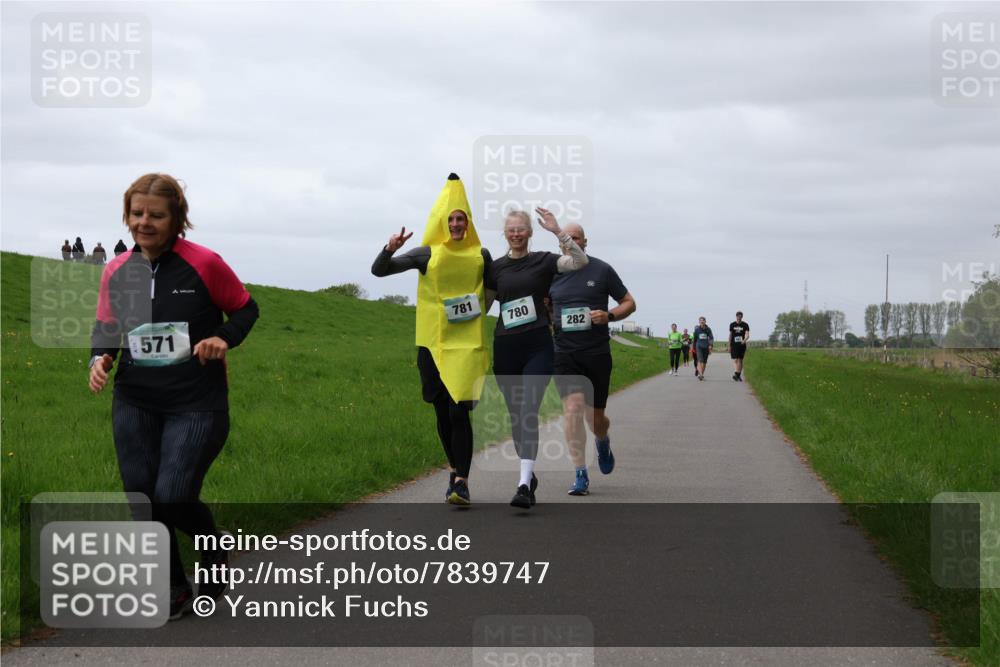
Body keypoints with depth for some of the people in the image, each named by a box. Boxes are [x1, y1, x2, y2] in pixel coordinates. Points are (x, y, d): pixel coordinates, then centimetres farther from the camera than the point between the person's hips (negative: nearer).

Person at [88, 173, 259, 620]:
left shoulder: (204, 264, -10)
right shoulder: (116, 272, 2)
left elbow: (245, 309, 4)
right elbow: (106, 327, 15)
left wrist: (224, 339, -15)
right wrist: (100, 358, -6)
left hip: (197, 405, -4)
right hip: (134, 403, 4)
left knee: (172, 499, -13)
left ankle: (215, 551, 20)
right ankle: (174, 592, 21)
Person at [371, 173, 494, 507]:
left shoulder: (481, 255, 4)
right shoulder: (427, 254, 1)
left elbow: (492, 287, 22)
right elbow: (378, 270, -1)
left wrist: (479, 312, 4)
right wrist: (390, 249, -19)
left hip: (467, 343, -1)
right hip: (432, 342, 1)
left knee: (460, 411, -13)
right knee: (442, 412, 10)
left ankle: (460, 481, -13)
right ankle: (456, 467, 29)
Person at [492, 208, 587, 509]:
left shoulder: (542, 261, 2)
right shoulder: (496, 267, 10)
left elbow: (580, 261, -13)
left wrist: (557, 231, -20)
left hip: (538, 347, -4)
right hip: (505, 348, 4)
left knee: (528, 411, -16)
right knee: (515, 414, 10)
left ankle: (524, 484, -23)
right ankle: (529, 474, 28)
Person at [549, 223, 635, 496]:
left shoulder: (602, 270, 1)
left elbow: (629, 303, 7)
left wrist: (609, 316, -12)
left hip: (597, 353, -1)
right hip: (564, 352, 1)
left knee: (595, 417, 5)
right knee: (572, 408, -16)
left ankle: (602, 442, 44)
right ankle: (581, 476, -11)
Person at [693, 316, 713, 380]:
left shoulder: (708, 329, 3)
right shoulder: (697, 329, 4)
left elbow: (711, 338, 0)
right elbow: (695, 339, 13)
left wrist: (710, 345, -14)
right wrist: (694, 348, 16)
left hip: (706, 347, 1)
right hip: (699, 346, -1)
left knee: (704, 362, 8)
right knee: (700, 361, -17)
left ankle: (702, 374, 22)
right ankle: (700, 374, -27)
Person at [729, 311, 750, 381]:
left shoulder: (745, 325, 0)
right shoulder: (732, 325, 5)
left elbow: (747, 335, -10)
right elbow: (730, 335, 12)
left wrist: (745, 340, -32)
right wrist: (729, 346, 11)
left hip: (742, 345, 0)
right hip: (734, 345, 0)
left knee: (740, 360, 7)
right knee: (735, 360, -12)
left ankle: (739, 375, 15)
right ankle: (735, 374, -23)